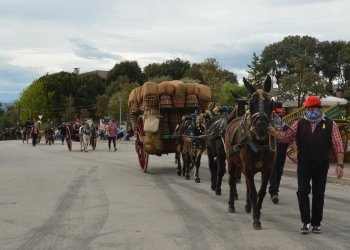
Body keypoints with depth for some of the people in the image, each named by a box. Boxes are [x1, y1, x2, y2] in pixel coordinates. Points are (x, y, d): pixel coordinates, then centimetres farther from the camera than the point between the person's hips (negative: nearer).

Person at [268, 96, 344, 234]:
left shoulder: (330, 124, 1)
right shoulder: (299, 124, 6)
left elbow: (338, 146, -1)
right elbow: (286, 136, 5)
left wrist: (340, 164, -8)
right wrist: (274, 133, -14)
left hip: (321, 165, -1)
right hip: (303, 165, 1)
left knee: (318, 194, 8)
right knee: (302, 192, -5)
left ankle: (316, 223, 20)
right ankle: (306, 221, 6)